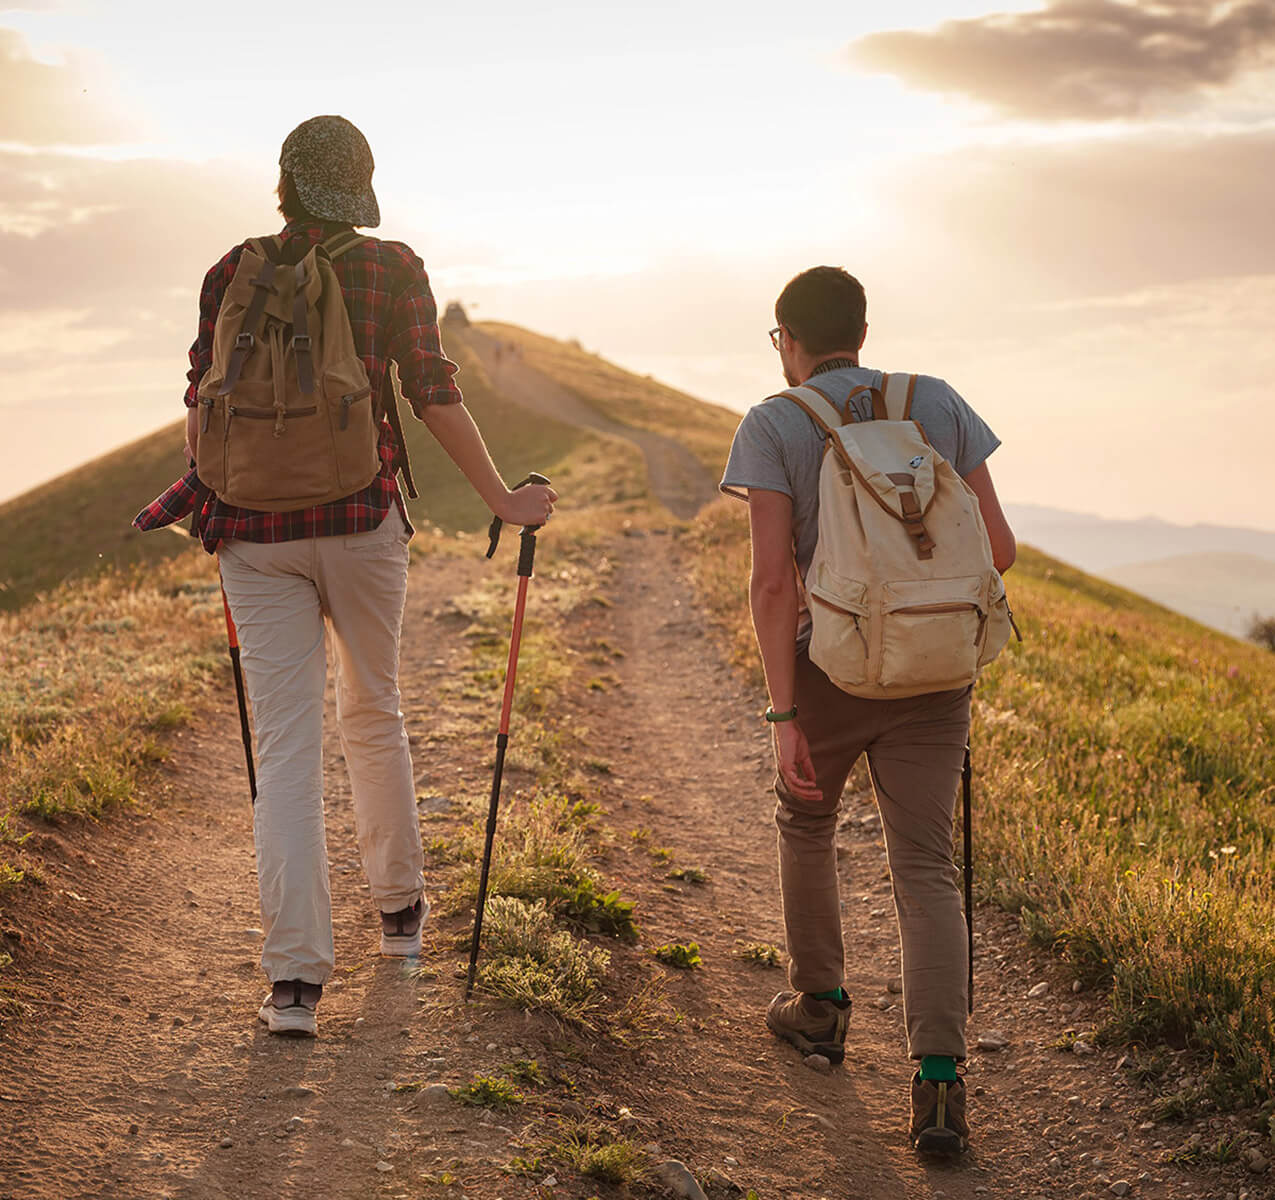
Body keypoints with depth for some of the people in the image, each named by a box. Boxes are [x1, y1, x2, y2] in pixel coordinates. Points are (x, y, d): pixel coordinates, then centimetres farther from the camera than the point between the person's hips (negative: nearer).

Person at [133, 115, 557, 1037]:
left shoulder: (234, 272, 6)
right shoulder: (394, 269, 0)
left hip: (256, 529, 1)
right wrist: (500, 500, 5)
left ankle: (296, 974, -7)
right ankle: (400, 905, 36)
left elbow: (204, 398, 8)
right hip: (362, 520, 0)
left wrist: (198, 488, 25)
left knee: (286, 748, -1)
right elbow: (435, 396, -3)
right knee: (374, 713, 20)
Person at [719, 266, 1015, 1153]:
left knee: (807, 826, 25)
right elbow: (998, 549, 3)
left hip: (828, 671, -2)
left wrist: (785, 719, -13)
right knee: (926, 870, 1)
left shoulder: (773, 426, -4)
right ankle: (939, 1078, -13)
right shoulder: (940, 404, 4)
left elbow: (773, 580, -14)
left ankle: (821, 1004, 38)